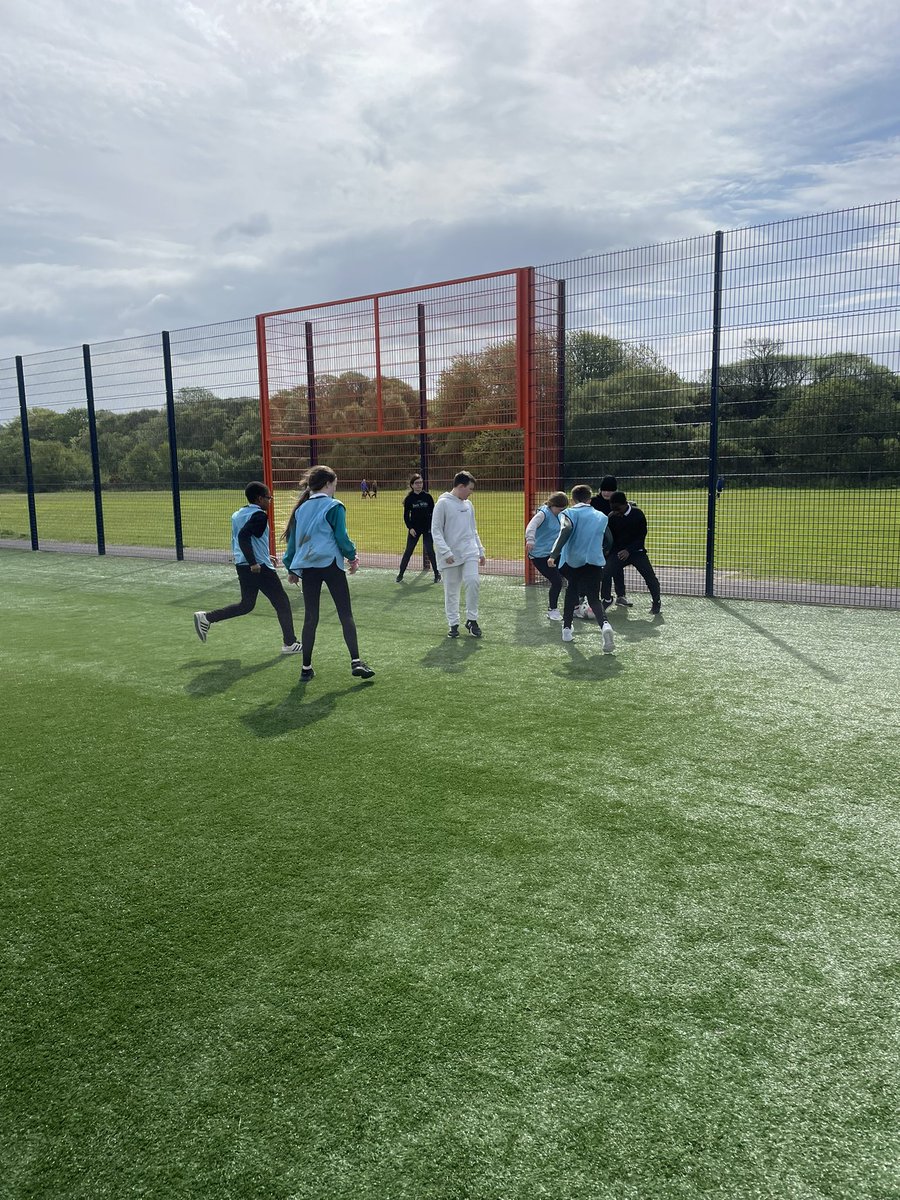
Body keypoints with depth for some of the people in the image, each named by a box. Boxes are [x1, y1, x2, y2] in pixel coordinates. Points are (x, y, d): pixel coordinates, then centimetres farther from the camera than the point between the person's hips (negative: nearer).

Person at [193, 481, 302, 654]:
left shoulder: (237, 515, 14)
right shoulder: (259, 515, -14)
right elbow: (244, 535, -26)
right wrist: (253, 562, -26)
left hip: (242, 566, 9)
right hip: (260, 568, -9)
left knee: (246, 604, 19)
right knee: (282, 602, 3)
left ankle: (206, 618, 12)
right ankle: (289, 643, 7)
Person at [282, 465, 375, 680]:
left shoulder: (301, 508, 11)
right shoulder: (334, 506, -5)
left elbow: (292, 540, 14)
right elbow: (341, 537, -7)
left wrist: (291, 568, 22)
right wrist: (352, 557, 9)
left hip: (307, 567, 5)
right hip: (330, 564, -5)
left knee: (310, 618, 9)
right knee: (346, 614, 2)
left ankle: (306, 667, 11)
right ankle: (355, 661, -5)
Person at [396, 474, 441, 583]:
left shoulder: (428, 496, -1)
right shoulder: (409, 498, -1)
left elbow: (433, 512, 4)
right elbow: (406, 516, 2)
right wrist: (410, 528, -9)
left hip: (427, 528, 0)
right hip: (414, 529, 0)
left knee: (430, 551, -1)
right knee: (408, 551, 2)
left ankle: (437, 574, 11)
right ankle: (400, 573, 13)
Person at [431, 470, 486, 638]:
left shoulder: (468, 504, 13)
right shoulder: (443, 503, -6)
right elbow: (436, 530, -8)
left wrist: (481, 550, 17)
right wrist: (445, 552, -16)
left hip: (470, 553, 4)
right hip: (451, 556, -4)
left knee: (473, 581, -13)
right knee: (451, 591, 3)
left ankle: (472, 620, 2)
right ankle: (453, 624, 16)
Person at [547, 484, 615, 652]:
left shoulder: (569, 513, 3)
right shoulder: (602, 517, 15)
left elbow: (566, 530, -18)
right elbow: (608, 543, 20)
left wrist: (554, 554, -25)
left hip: (572, 562, -1)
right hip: (594, 562, 1)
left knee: (572, 590, 25)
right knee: (594, 599, 2)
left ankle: (567, 629, 24)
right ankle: (605, 625, -29)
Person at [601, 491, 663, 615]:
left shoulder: (637, 514, -12)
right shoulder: (612, 517, -6)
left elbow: (642, 535, -10)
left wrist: (629, 550, -20)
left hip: (636, 551, -2)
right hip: (618, 551, 2)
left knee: (650, 576, -14)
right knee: (605, 573, -16)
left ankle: (656, 602, 11)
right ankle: (607, 599, 9)